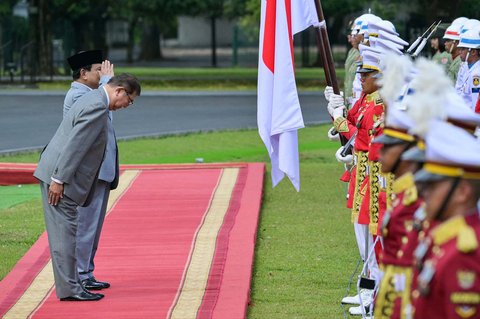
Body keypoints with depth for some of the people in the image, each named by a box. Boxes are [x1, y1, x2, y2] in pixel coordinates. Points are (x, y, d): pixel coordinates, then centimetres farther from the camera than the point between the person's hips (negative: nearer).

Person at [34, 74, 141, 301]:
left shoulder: (92, 99, 16)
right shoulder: (97, 107, -18)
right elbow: (74, 145, -22)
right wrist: (59, 180, -23)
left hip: (56, 174, 10)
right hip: (59, 176, -10)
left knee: (64, 231, 12)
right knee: (65, 232, -7)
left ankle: (68, 285, 16)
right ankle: (69, 288, -4)